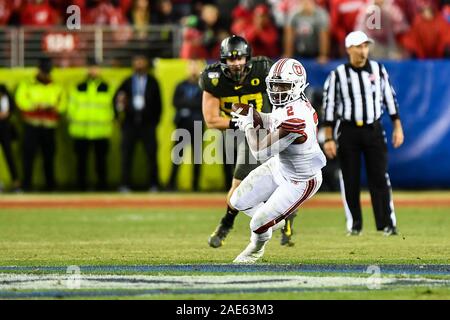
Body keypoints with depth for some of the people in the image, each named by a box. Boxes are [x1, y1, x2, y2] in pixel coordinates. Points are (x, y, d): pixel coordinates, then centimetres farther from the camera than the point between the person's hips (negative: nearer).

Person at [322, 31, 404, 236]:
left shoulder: (378, 70, 6)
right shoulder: (337, 75, -2)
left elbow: (390, 98, 10)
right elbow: (329, 107, -2)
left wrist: (397, 127, 5)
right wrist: (329, 139, -7)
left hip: (374, 129, 1)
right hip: (348, 131, -1)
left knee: (379, 177, -3)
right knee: (350, 179, 2)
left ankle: (387, 223, -2)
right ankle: (354, 225, 11)